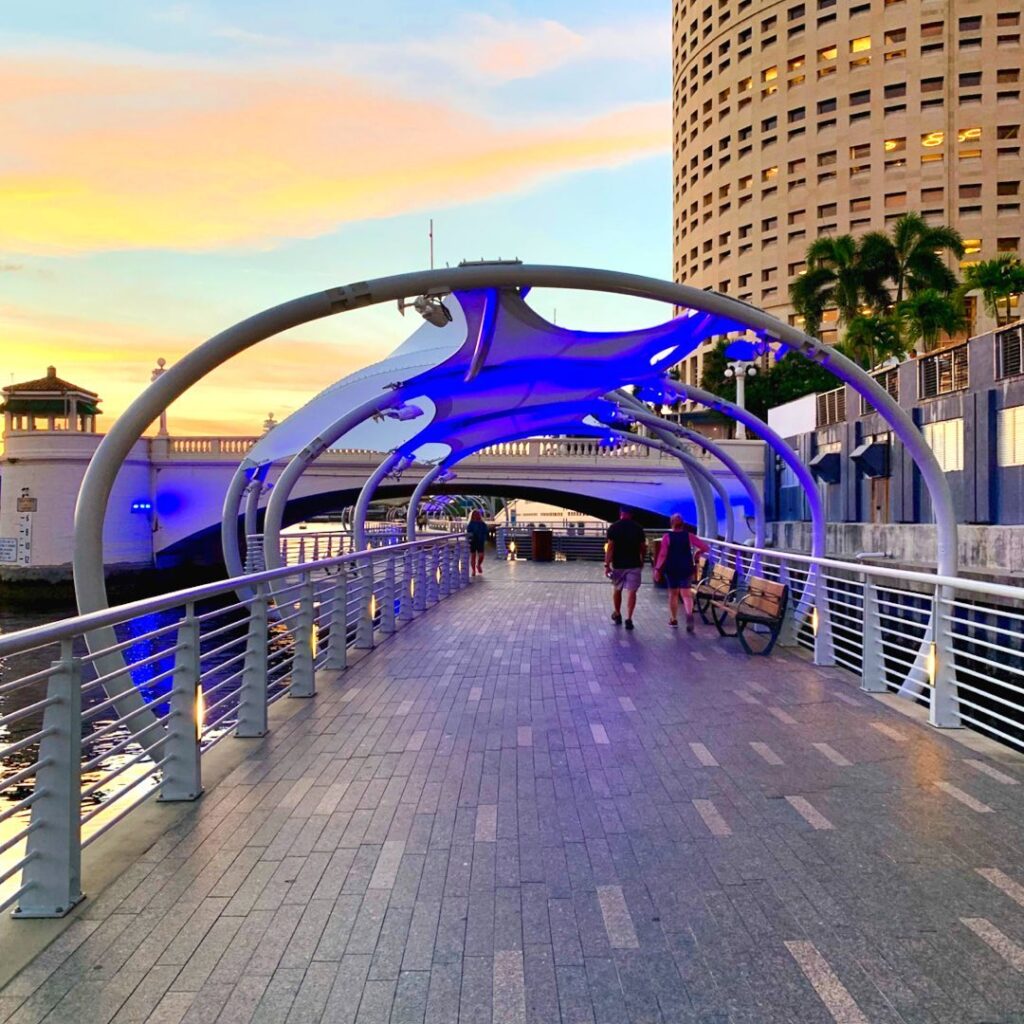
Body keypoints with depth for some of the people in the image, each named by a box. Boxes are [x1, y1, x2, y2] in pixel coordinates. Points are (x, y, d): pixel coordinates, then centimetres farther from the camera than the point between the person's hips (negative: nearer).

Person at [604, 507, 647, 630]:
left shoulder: (614, 527, -5)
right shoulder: (638, 528, 1)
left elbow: (610, 547, -11)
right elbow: (643, 548, 5)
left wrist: (607, 565, -10)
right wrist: (642, 561, 21)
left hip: (618, 565, 0)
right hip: (634, 565, 0)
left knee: (617, 590, 18)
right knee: (631, 591, -1)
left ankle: (617, 615, 31)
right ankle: (628, 619, -9)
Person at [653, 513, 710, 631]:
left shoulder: (667, 537, -7)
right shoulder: (689, 536, -2)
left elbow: (662, 554, -14)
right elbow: (706, 548, -4)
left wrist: (657, 569, -10)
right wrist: (698, 552, 15)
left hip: (671, 569, -1)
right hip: (686, 569, 1)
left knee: (673, 593, 14)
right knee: (686, 593, 1)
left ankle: (674, 619, 22)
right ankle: (689, 614, -26)